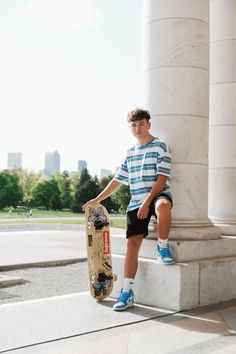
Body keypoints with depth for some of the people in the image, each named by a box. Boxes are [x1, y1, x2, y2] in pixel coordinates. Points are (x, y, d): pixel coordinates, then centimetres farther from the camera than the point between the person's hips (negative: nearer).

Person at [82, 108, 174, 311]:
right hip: (136, 202, 5)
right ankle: (127, 291, -1)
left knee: (163, 207, -41)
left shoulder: (160, 146, 0)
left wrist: (147, 202, -19)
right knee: (133, 242, -7)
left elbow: (162, 178, -10)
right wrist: (98, 199, 20)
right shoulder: (130, 153, 18)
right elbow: (118, 180, 24)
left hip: (158, 195, -5)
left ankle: (163, 247, -14)